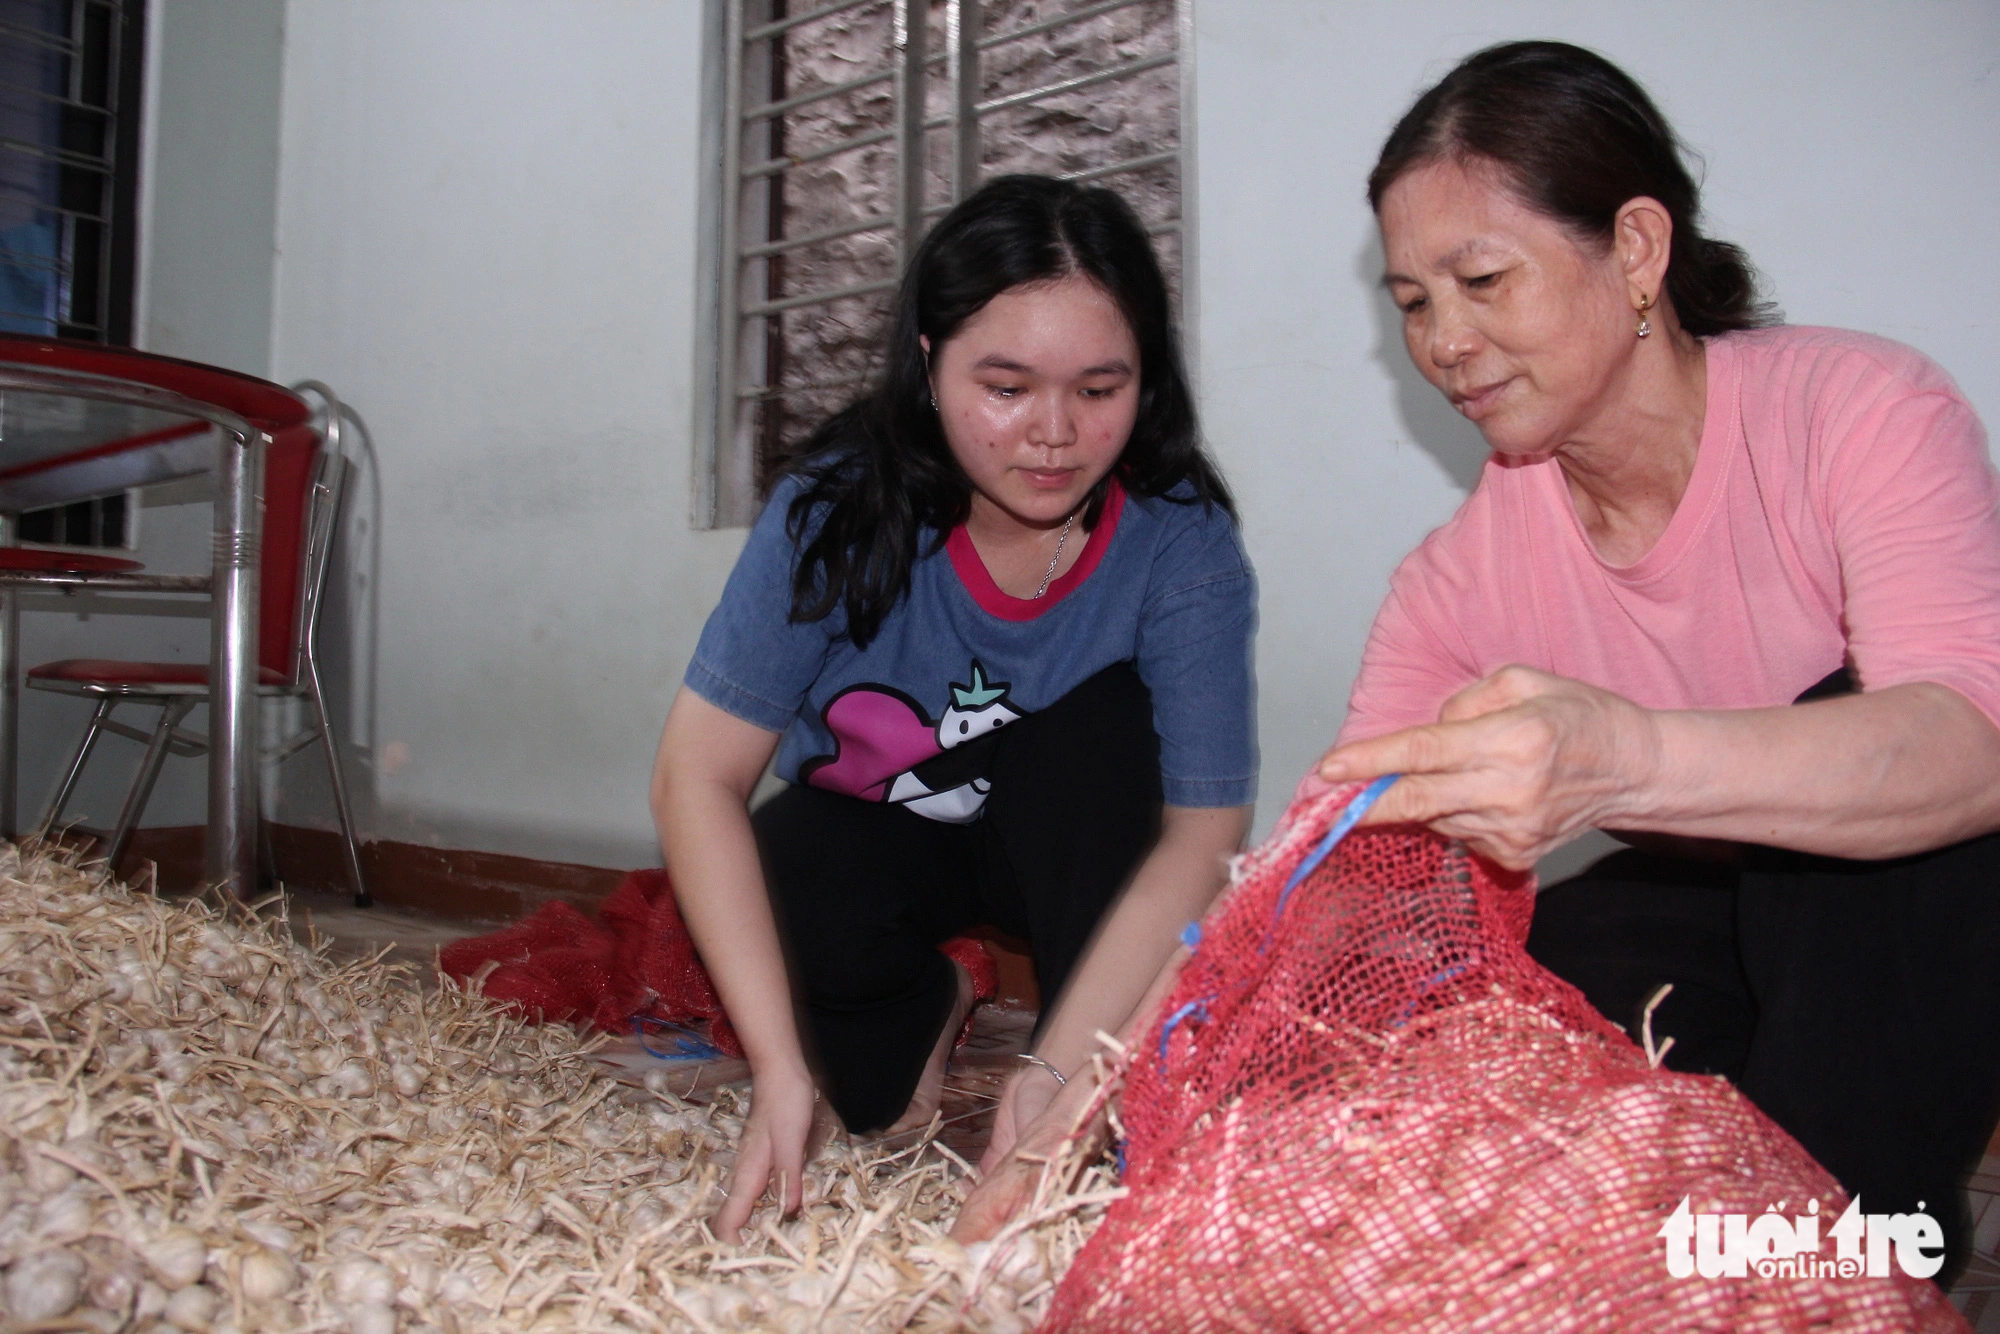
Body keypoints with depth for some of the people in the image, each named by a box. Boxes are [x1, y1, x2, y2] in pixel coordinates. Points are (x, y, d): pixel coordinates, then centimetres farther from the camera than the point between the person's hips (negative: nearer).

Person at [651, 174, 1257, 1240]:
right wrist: (780, 1069, -32)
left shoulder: (1183, 542, -25)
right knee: (787, 898, -31)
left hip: (1071, 845, 0)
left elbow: (1203, 833, -26)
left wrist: (1060, 1068, -38)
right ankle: (922, 1004, 4)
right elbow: (698, 774, -25)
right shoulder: (841, 510, -24)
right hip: (876, 832, 0)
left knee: (1098, 719, -30)